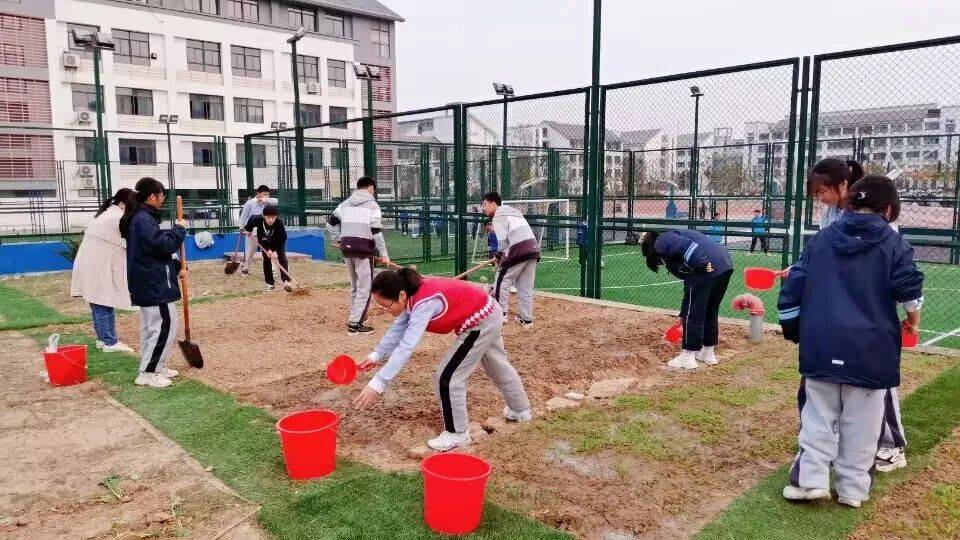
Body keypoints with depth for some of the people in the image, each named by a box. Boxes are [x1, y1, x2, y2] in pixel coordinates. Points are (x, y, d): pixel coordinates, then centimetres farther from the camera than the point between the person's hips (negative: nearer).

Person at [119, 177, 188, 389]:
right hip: (154, 284, -11)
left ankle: (154, 367, 27)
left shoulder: (141, 218, 15)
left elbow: (156, 247, 19)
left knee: (151, 326, 17)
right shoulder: (143, 220, -18)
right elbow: (164, 245, -25)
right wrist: (179, 229, -9)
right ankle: (147, 373, -3)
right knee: (166, 326, -8)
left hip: (149, 283, 11)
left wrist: (176, 266, 12)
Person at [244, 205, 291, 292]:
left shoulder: (279, 223, -38)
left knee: (282, 257, -16)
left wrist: (274, 250, -36)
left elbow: (281, 239, -30)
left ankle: (286, 281, -22)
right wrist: (248, 230, 3)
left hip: (279, 241, -2)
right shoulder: (258, 219, -33)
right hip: (265, 241, 2)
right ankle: (270, 283, 6)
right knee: (266, 259, -1)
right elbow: (252, 218, -8)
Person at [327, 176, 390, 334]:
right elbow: (376, 231, -12)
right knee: (364, 287, 0)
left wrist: (340, 240, 18)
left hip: (347, 248, 6)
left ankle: (356, 317, 26)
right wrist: (383, 254, -9)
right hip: (363, 249, -6)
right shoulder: (372, 205, -3)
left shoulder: (345, 203, 14)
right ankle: (355, 323, -3)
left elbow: (331, 223, 12)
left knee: (355, 286, 19)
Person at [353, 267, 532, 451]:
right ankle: (520, 410, 52)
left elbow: (406, 347, -41)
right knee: (498, 367, 29)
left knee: (447, 377, -8)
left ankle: (457, 433, 10)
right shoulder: (413, 295, -10)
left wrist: (377, 384, -42)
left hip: (480, 323, -10)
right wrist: (376, 356, -5)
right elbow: (397, 329, 2)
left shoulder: (424, 303, -35)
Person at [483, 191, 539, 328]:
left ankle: (501, 314, 1)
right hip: (534, 249, 8)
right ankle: (526, 319, 16)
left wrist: (499, 256, 7)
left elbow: (503, 240, -10)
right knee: (525, 287, 13)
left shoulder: (499, 216, 1)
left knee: (502, 282, 3)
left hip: (518, 250, -8)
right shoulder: (513, 211, 27)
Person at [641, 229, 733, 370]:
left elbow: (684, 245, -16)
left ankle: (687, 358, 12)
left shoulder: (661, 243, 9)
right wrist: (684, 313, 39)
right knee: (711, 312, 22)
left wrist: (703, 264, -23)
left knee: (693, 314, 3)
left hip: (709, 269, -9)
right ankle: (708, 353, 34)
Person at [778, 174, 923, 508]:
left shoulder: (822, 238, 9)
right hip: (870, 346, -2)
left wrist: (793, 329, 16)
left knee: (818, 415, 11)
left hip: (820, 343, 2)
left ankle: (810, 479, 6)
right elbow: (909, 286, -8)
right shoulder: (892, 242, 2)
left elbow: (794, 284, 7)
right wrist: (913, 318, 12)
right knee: (861, 422, 9)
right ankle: (853, 488, 15)